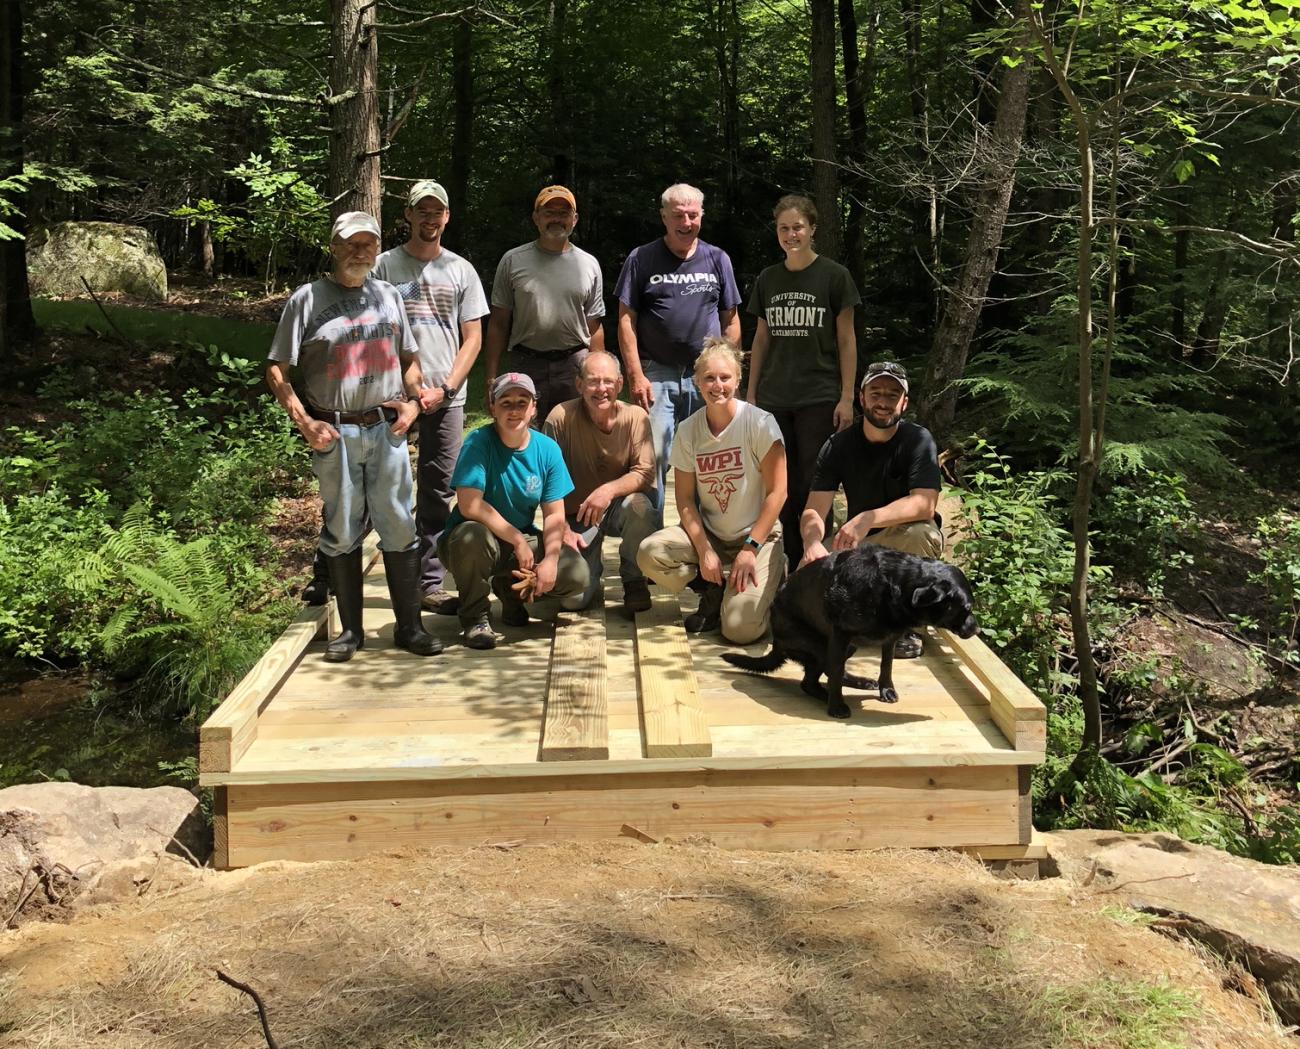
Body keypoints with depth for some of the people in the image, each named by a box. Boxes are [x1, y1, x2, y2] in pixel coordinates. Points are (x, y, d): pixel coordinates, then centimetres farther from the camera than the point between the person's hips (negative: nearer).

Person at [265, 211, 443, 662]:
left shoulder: (387, 295, 12)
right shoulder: (308, 299, -1)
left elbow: (409, 358, 22)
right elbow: (276, 371, -1)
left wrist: (412, 400, 4)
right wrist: (304, 423, -11)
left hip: (387, 427, 3)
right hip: (334, 433, -3)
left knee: (399, 528, 3)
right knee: (342, 533, 5)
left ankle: (409, 625, 12)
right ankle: (350, 629, 16)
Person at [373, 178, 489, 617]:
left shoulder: (461, 270, 12)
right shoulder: (385, 265, 5)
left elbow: (473, 337, 9)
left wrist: (444, 389, -4)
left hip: (446, 397, 2)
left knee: (437, 493, 5)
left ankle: (429, 583, 11)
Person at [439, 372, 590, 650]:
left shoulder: (547, 449, -4)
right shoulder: (479, 442, -16)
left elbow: (554, 514, -4)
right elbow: (469, 505, -25)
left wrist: (550, 560, -20)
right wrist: (517, 540, -21)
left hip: (523, 541, 4)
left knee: (577, 573, -18)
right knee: (472, 536, -39)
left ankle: (510, 589, 13)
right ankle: (474, 617, -12)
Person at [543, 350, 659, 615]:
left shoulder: (636, 417, -11)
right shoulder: (561, 417, -15)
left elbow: (645, 473, -15)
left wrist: (609, 490, -33)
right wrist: (563, 530, -16)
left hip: (619, 506, 1)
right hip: (577, 514, -1)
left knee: (638, 505, -37)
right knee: (573, 598, -17)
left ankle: (634, 581, -8)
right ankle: (593, 567, 23)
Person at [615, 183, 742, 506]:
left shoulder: (717, 259, 10)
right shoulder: (641, 259, 3)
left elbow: (731, 320, 13)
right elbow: (626, 320, 0)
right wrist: (635, 375, -8)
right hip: (656, 375, -2)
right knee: (652, 460, -6)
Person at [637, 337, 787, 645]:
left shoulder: (759, 422, -13)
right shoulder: (688, 431, -2)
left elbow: (777, 492, -12)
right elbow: (685, 499, 0)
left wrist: (750, 548, -15)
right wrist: (704, 550, -12)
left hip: (758, 536, -4)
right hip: (710, 535, 4)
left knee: (740, 628, -21)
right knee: (650, 554, -25)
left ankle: (771, 578, 13)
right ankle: (713, 593, 2)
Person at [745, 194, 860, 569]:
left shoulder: (834, 276, -3)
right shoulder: (768, 279, 9)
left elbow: (846, 340, -2)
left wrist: (847, 398, -7)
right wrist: (750, 394, 10)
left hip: (819, 398, -4)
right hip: (775, 399, 4)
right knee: (784, 487, 6)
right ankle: (792, 565, 15)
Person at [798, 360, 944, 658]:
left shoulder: (918, 440, -14)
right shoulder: (838, 446, -6)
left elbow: (925, 504, -28)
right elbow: (814, 510, -14)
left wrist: (869, 518, -44)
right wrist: (812, 542, -39)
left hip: (903, 540, -2)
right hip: (859, 544, 3)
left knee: (919, 533, -37)